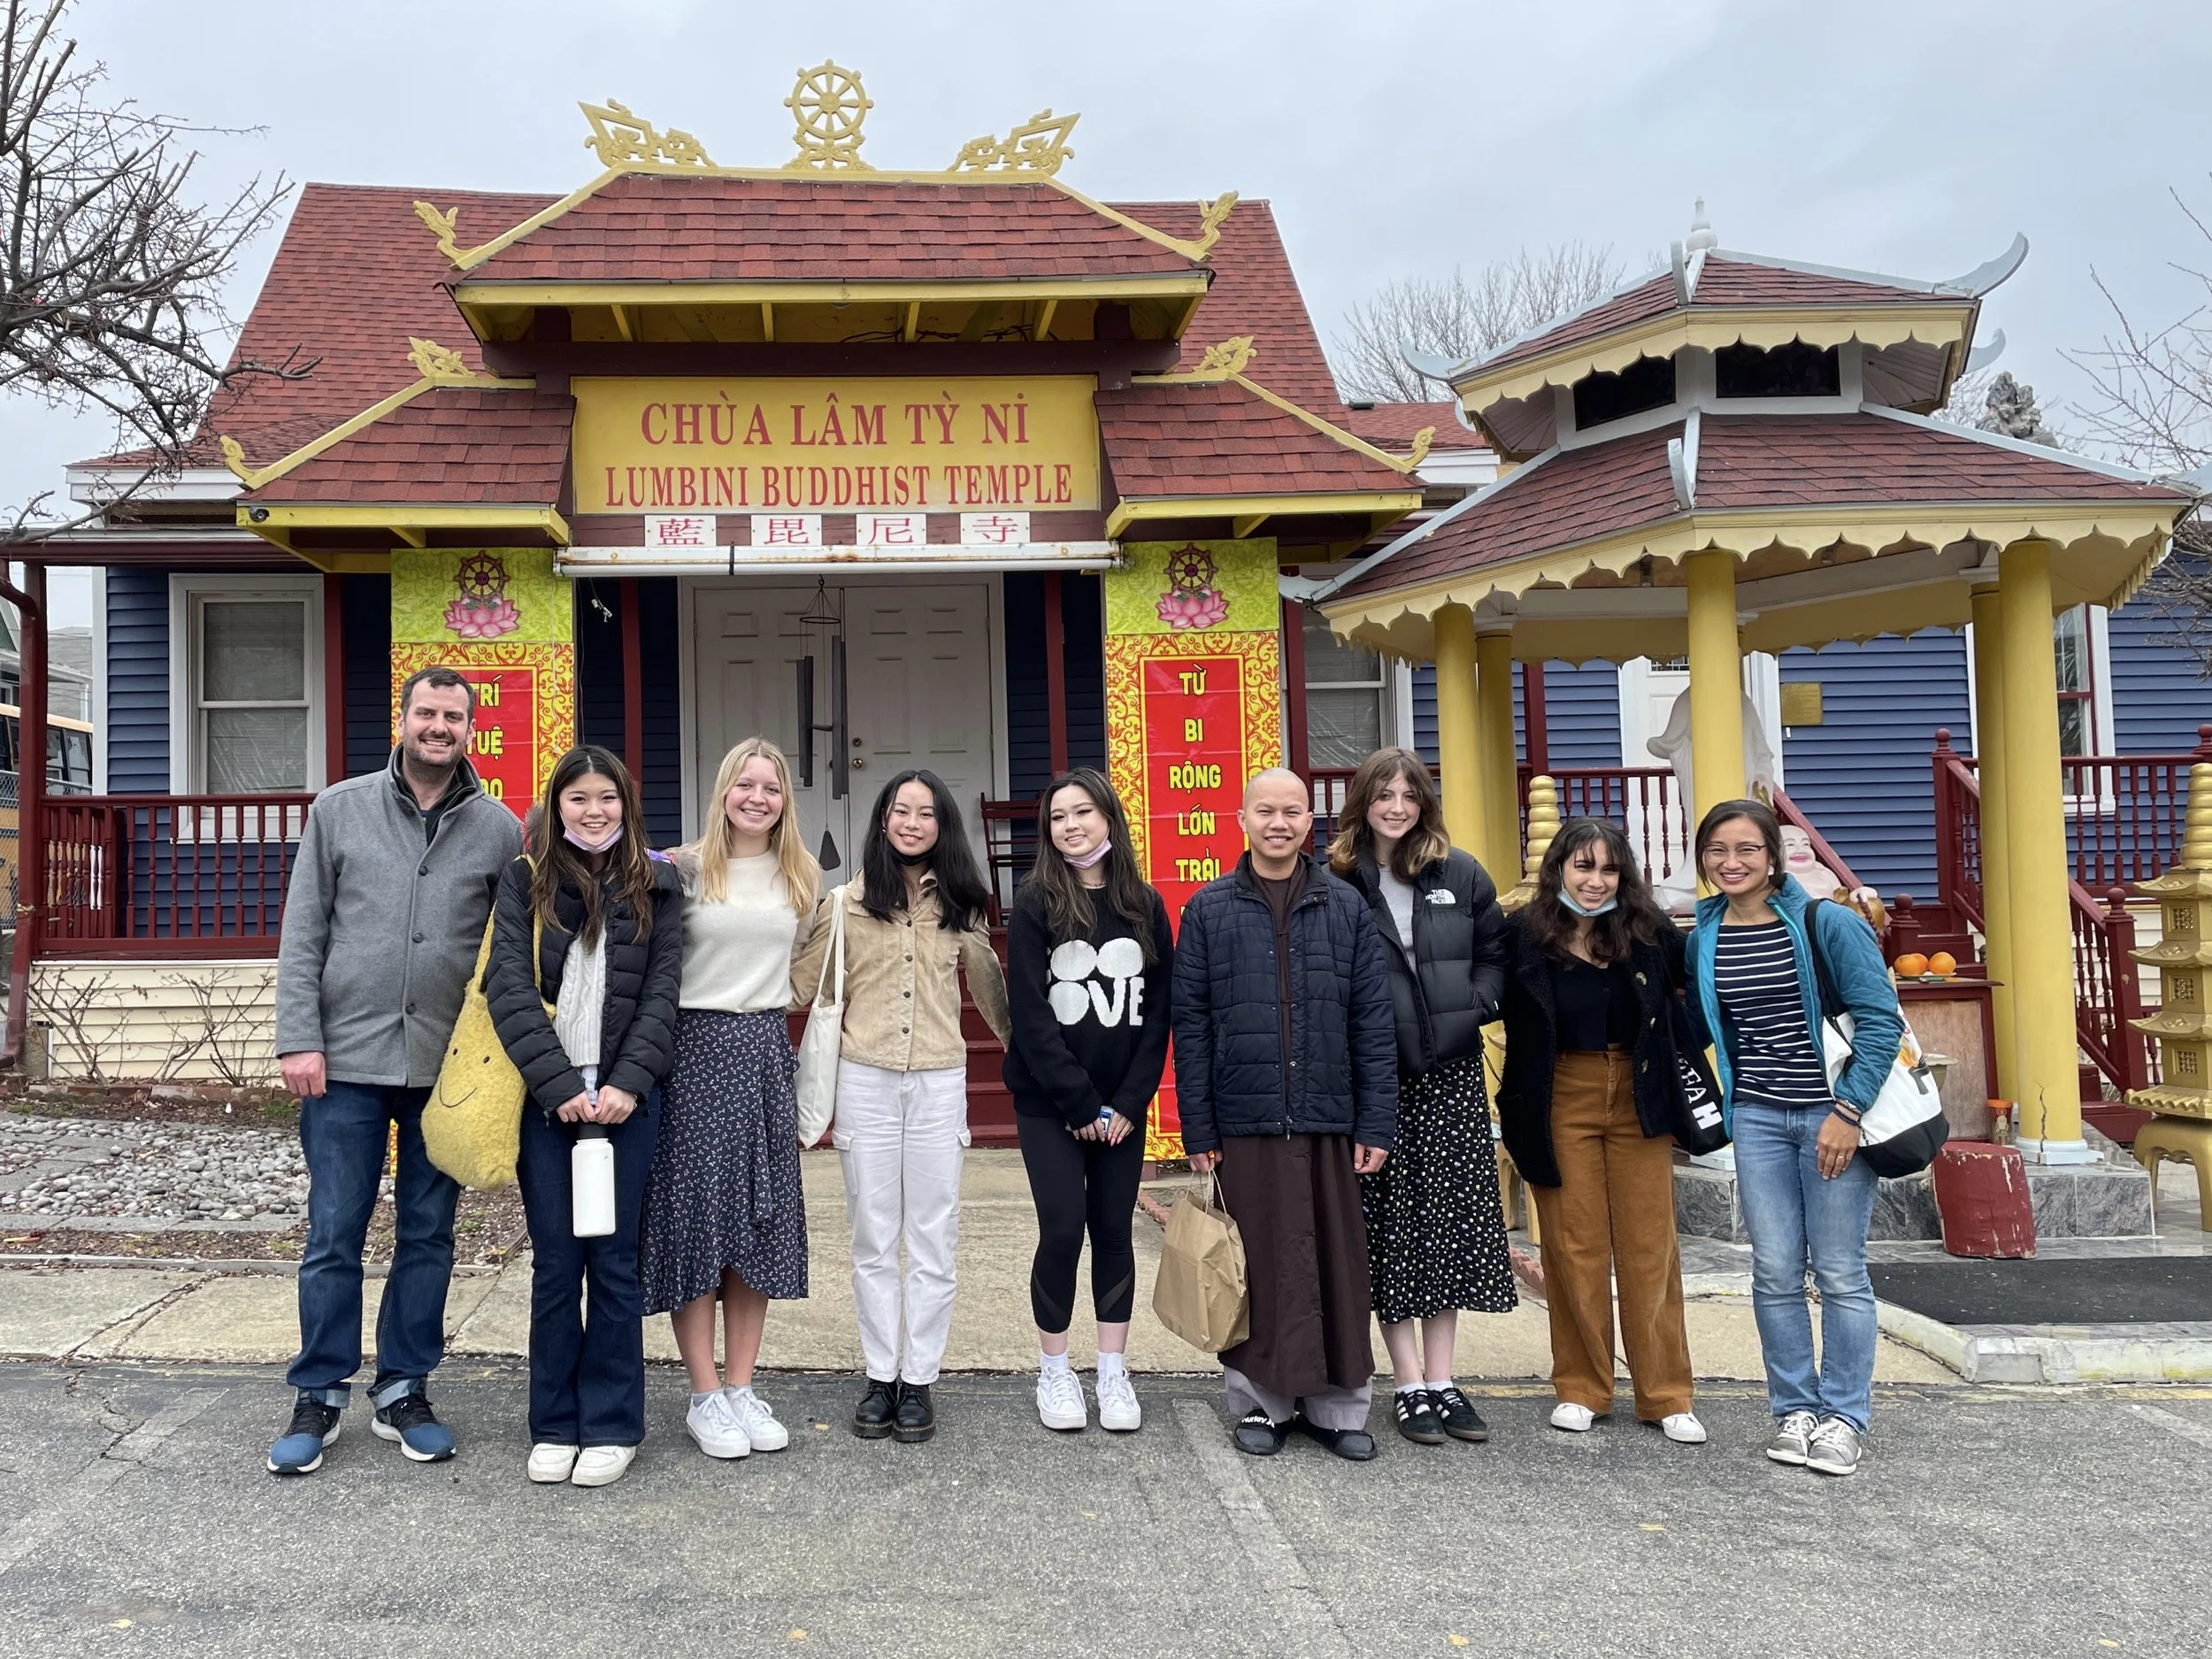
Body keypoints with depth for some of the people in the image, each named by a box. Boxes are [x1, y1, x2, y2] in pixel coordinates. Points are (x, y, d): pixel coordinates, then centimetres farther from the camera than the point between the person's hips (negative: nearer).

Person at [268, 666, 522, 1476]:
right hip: (348, 1058, -1)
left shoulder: (499, 828, 4)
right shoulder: (339, 809, 4)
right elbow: (302, 935, 2)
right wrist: (299, 1038, -5)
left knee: (428, 1236, 10)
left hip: (448, 1066, 1)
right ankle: (318, 1396, 18)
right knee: (333, 1237, 4)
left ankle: (403, 1392, 22)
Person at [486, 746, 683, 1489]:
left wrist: (627, 1082, -12)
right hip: (545, 1097, 0)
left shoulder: (656, 885, 6)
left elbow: (662, 990, 0)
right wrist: (558, 1084, -13)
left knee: (614, 1261, 4)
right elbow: (509, 987, -4)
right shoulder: (524, 881, 5)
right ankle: (554, 1425, 17)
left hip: (624, 1098, 0)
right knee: (555, 1265, 5)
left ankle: (611, 1425, 15)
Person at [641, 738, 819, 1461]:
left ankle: (742, 1388, 17)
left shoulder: (802, 879, 10)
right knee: (696, 1215, -1)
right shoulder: (685, 868, -3)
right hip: (696, 1046, -4)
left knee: (760, 1219, 7)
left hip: (766, 1049, 4)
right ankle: (705, 1396, 9)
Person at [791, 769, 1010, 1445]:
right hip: (865, 1082, -1)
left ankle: (918, 1381, 14)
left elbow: (988, 984, 17)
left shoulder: (960, 905, 6)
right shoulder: (846, 902, 1)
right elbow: (801, 985, 2)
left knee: (934, 1242, 4)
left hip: (939, 1084, 1)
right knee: (873, 1240, 7)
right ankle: (879, 1377, 18)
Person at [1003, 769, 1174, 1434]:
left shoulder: (1145, 905, 3)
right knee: (1063, 1229, -5)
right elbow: (1031, 1015, -10)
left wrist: (1128, 1101, -6)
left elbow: (1158, 1010, 2)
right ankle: (1053, 1372, 11)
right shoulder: (1035, 905, -5)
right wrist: (1080, 1104, -13)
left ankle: (1113, 1373, 17)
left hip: (1121, 1105, 3)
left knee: (1114, 1230, 7)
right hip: (1048, 1103, -3)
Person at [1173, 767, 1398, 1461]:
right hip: (1244, 1123, -1)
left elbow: (1373, 1019, 5)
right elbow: (1190, 1024, 2)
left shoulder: (1346, 906, 6)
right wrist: (1197, 1128, -2)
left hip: (1329, 1119, 1)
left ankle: (1338, 1403, 18)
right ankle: (1259, 1400, 19)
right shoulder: (1209, 909, 4)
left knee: (1337, 1263, 6)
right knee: (1257, 1266, 5)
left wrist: (1377, 1122, -1)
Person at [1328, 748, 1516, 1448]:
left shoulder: (1461, 874, 6)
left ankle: (1441, 1382, 16)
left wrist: (1474, 1009, -4)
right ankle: (1410, 1387, 11)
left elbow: (1495, 952, 11)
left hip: (1451, 1074, 3)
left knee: (1451, 1223, 6)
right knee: (1388, 1229, 1)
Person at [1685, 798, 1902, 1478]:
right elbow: (1698, 1028, 21)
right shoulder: (1702, 938, 6)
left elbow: (1881, 1019, -10)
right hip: (1755, 1116, 4)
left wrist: (1849, 1111, -15)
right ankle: (1793, 1411, 18)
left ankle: (1842, 1418, 14)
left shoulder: (1824, 923, -8)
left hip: (1830, 1115, -4)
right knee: (1775, 1272, 4)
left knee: (1840, 1273, 2)